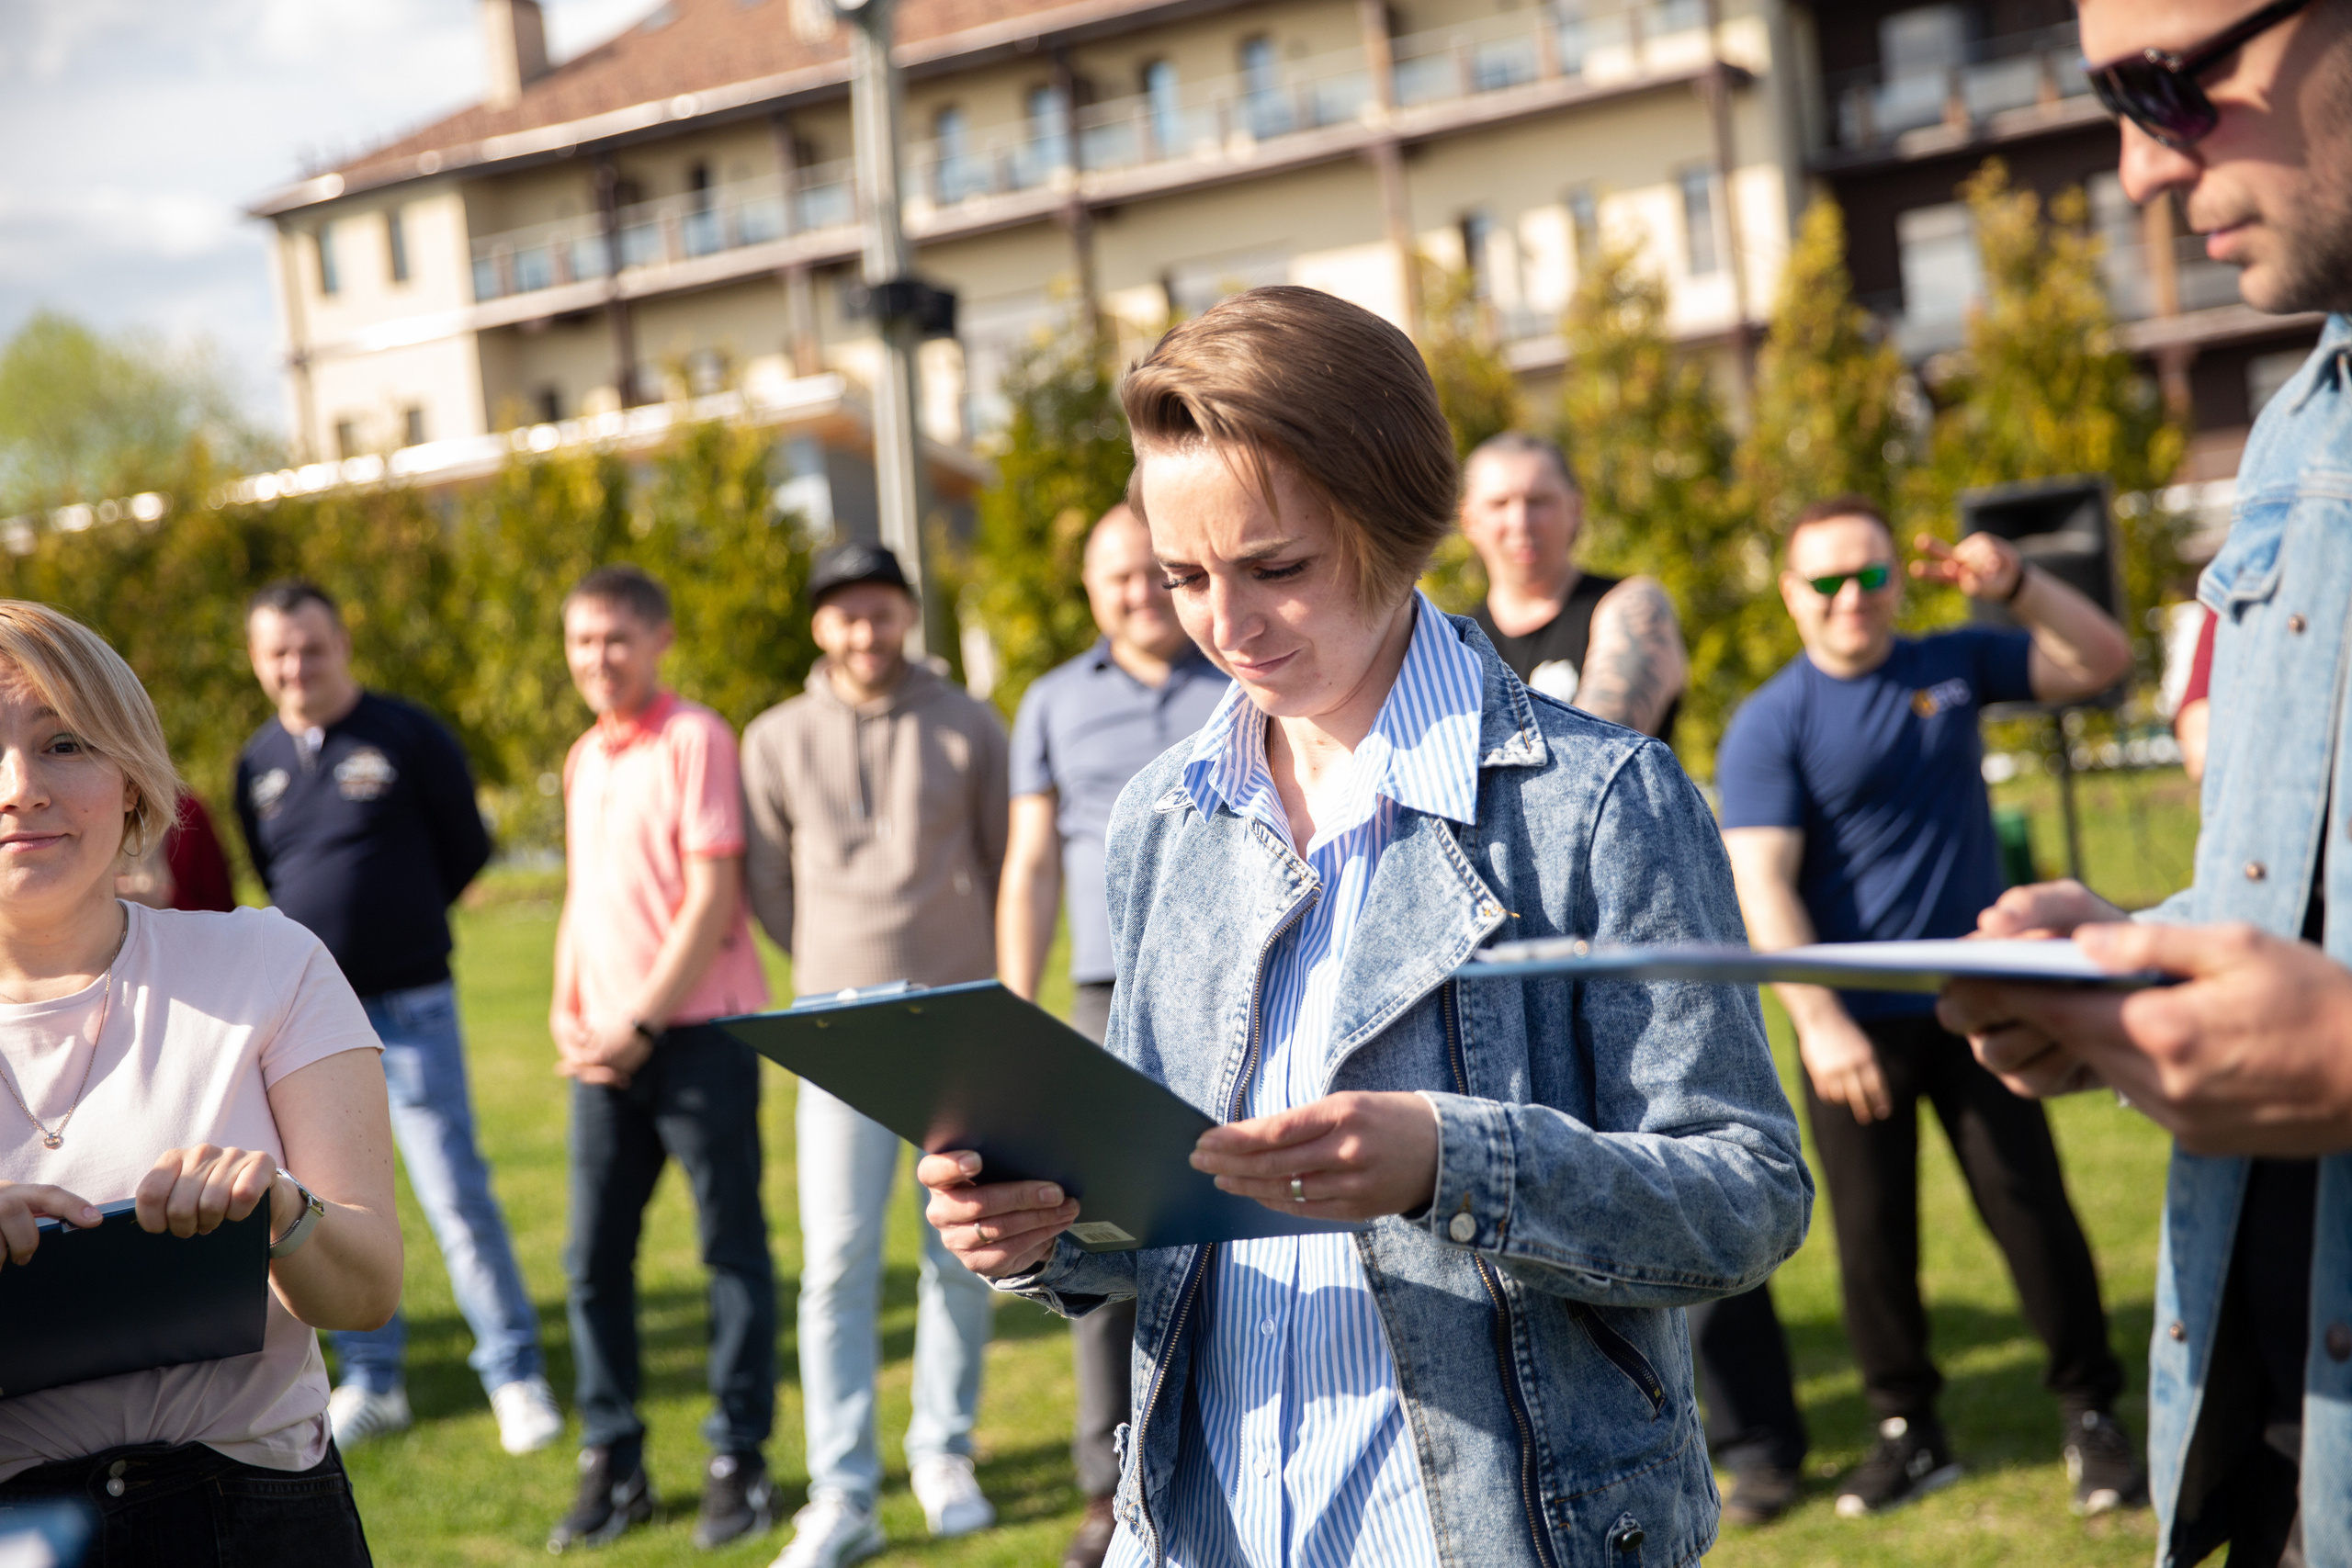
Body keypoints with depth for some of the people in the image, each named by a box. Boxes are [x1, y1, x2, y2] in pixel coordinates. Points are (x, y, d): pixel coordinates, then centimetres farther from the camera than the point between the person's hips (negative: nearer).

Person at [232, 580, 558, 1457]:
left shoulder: (407, 737, -4)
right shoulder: (258, 765, 8)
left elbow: (467, 850, 4)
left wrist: (397, 927, 8)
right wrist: (323, 940, 12)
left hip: (408, 1007, -4)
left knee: (455, 1195, -7)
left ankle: (515, 1377, 3)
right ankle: (371, 1383, 19)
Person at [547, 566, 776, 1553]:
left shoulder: (695, 740, -7)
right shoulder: (584, 760, 15)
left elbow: (711, 899, -11)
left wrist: (640, 1024, -13)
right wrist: (567, 1010, 7)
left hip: (697, 1032, -6)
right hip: (607, 1045, 6)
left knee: (732, 1248, 1)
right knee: (594, 1255, 5)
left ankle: (738, 1460, 9)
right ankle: (611, 1462, 15)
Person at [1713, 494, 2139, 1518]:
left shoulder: (1953, 667, 6)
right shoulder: (1770, 724, -5)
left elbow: (2101, 662, 8)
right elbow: (1761, 886, -12)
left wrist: (2015, 584, -9)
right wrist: (1819, 1025, -20)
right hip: (1856, 1022, -2)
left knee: (2030, 1205, 2)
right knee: (1872, 1232, 5)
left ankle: (2092, 1415, 14)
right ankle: (1908, 1432, 19)